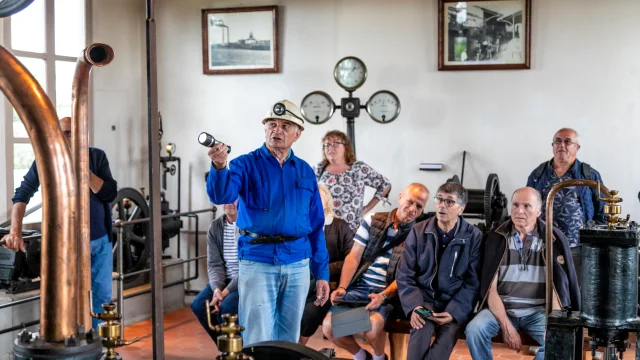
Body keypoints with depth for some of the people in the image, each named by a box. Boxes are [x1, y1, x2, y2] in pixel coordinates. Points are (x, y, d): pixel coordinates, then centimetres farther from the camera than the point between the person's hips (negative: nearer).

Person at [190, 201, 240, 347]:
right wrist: (217, 288, -19)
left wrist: (227, 291, -24)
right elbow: (214, 264, 1)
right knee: (198, 304, -13)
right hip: (225, 280, 6)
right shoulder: (215, 227, 4)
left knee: (226, 307, -28)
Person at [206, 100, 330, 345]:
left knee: (289, 341, 13)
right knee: (258, 342, -2)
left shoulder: (305, 172, 10)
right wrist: (220, 168, -41)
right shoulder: (246, 164, -1)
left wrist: (322, 272, 8)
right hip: (257, 262, -4)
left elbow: (316, 225, 12)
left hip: (297, 264, 4)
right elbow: (221, 195, -20)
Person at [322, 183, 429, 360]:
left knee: (371, 326, -31)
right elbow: (353, 257, 5)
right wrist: (342, 288, -8)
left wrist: (383, 296, -20)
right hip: (359, 287, 3)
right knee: (329, 326, -16)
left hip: (389, 293, -3)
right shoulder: (372, 220, 7)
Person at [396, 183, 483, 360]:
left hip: (456, 303, 0)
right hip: (424, 297, 1)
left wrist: (454, 312, -17)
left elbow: (473, 282, -3)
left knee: (449, 332, -30)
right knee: (422, 329, -30)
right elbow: (404, 275, 1)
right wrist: (414, 306, -15)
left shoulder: (474, 236, -2)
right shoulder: (418, 231, 2)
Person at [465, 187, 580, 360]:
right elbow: (490, 287, -5)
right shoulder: (496, 238, 0)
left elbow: (559, 286, -3)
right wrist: (506, 326, -17)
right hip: (502, 308, 1)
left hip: (538, 311, -1)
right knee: (474, 330, -27)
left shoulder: (553, 239, -2)